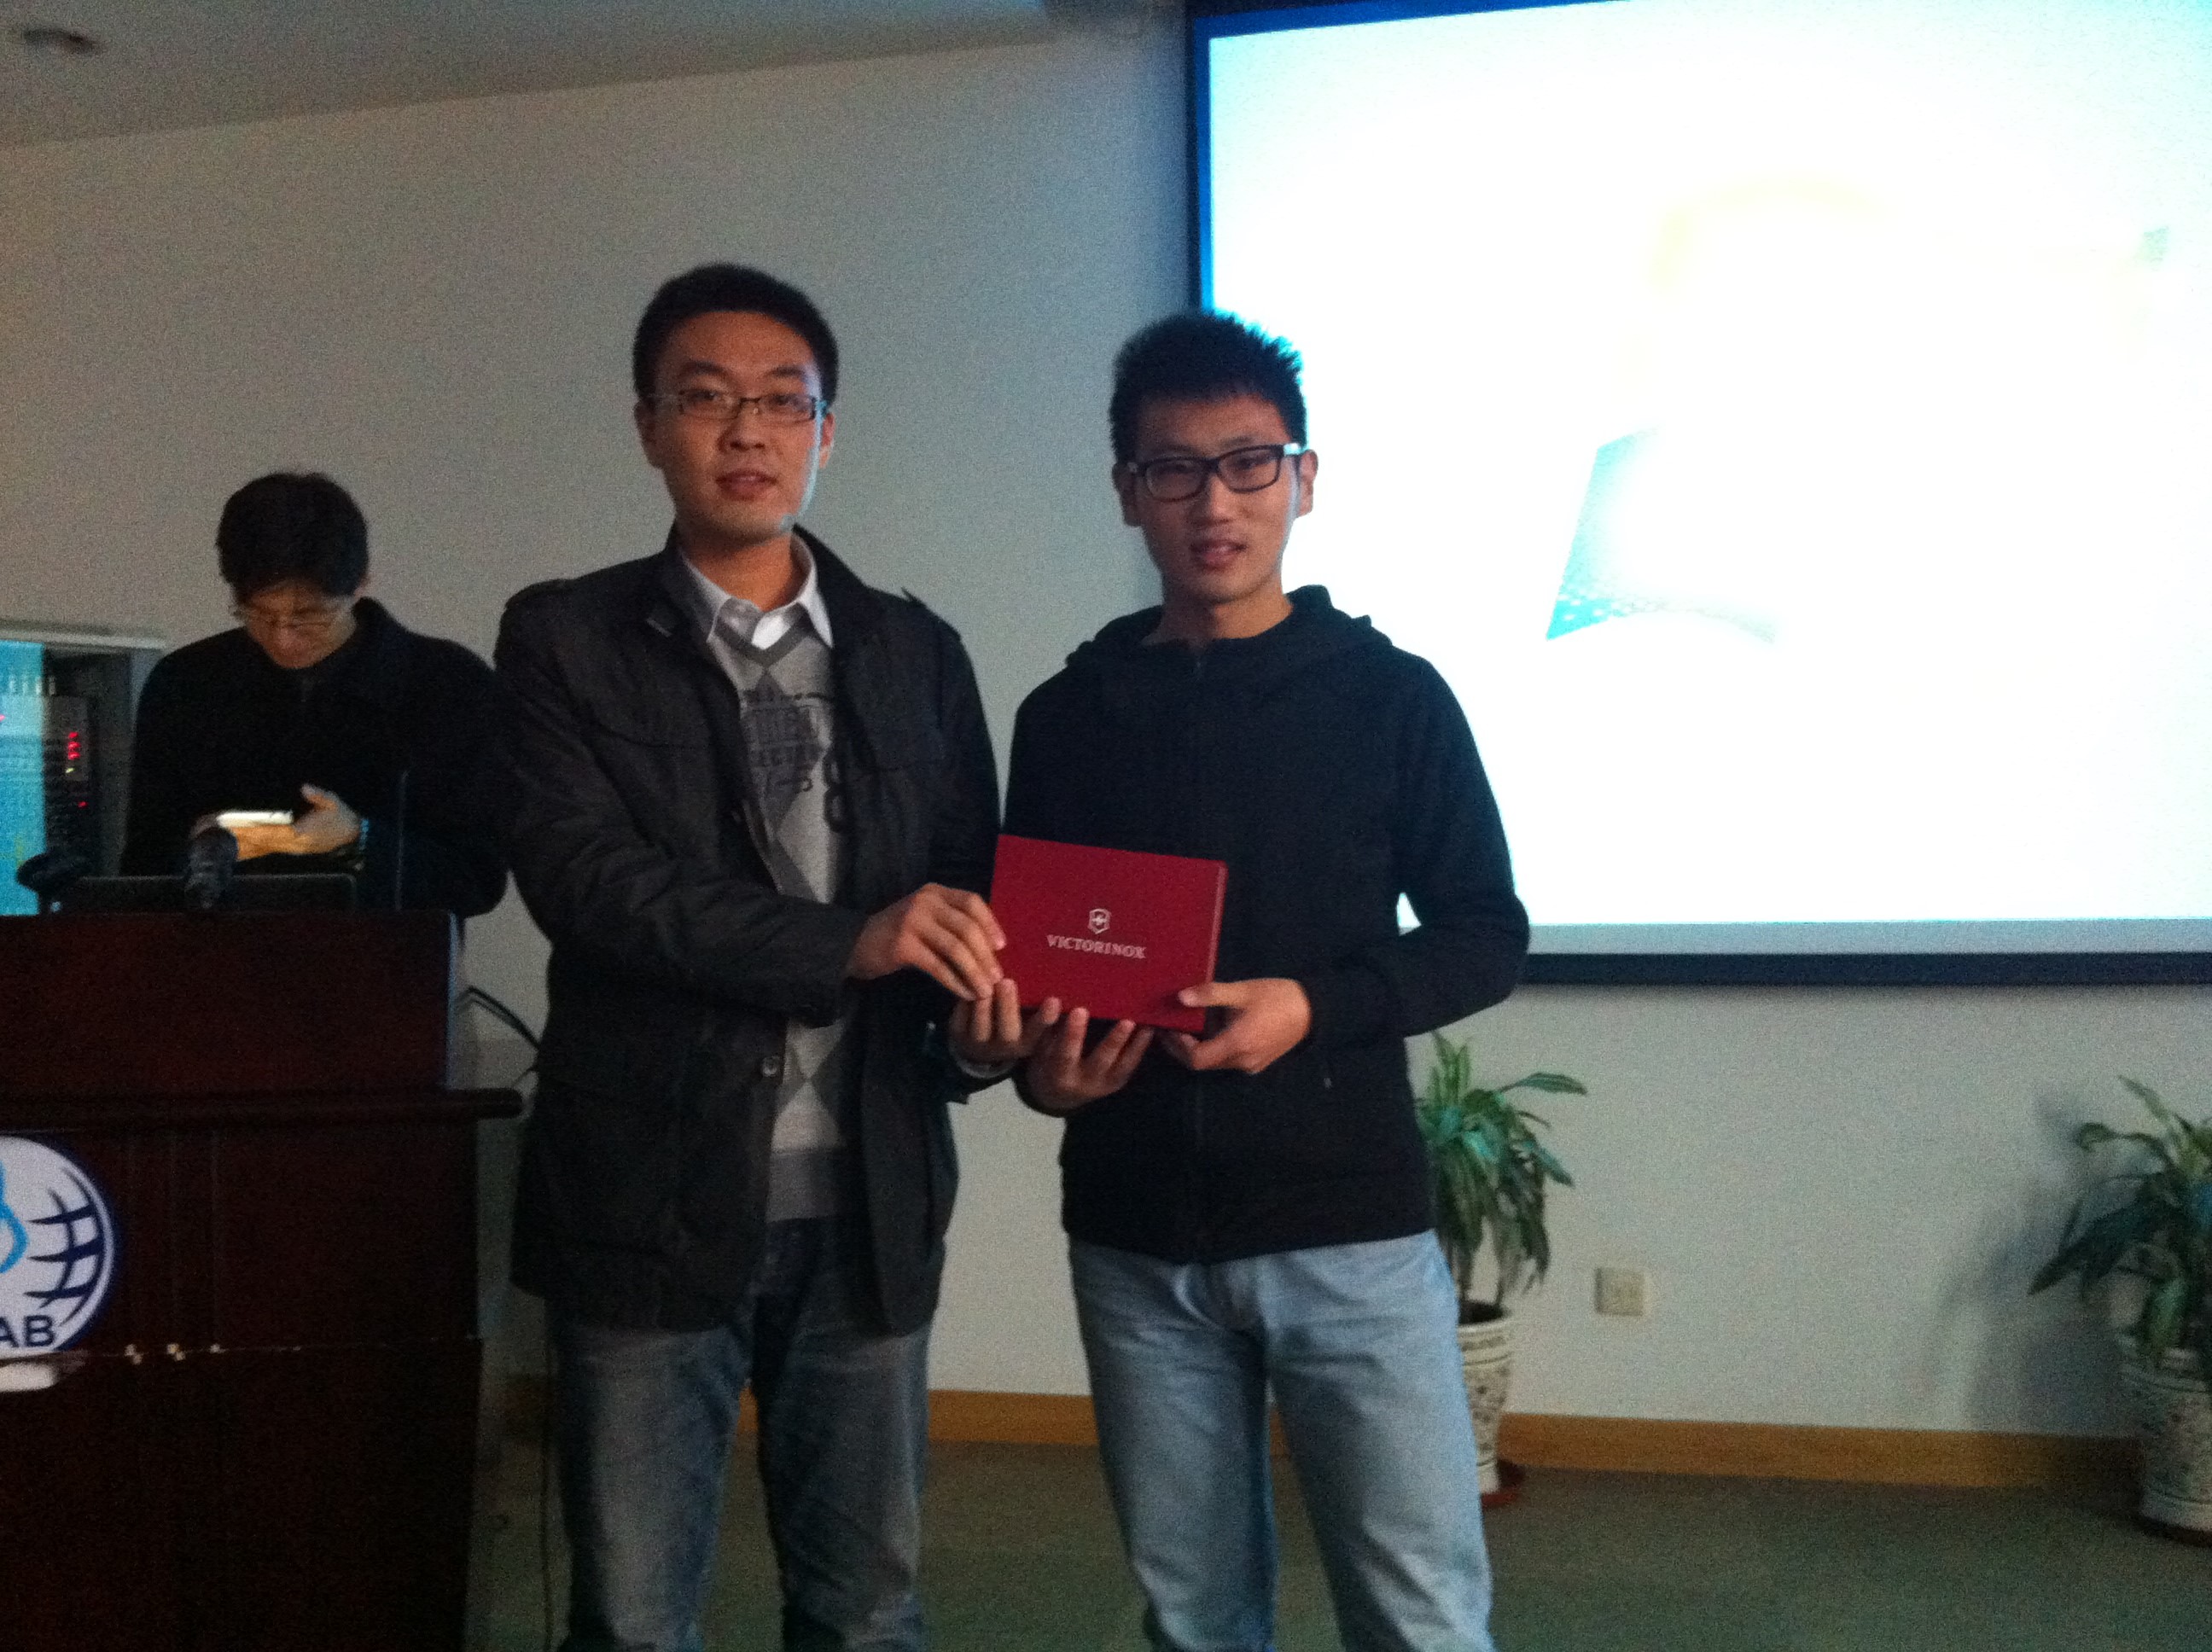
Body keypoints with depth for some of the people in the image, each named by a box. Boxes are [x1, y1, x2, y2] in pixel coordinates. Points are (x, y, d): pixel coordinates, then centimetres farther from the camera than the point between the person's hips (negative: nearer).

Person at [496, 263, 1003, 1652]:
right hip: (654, 1194, -2)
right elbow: (579, 871, -13)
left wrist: (989, 1016, -13)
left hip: (870, 1204, 3)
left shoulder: (917, 652, 10)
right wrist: (849, 944, -22)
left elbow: (976, 886, 10)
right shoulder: (567, 640, 1)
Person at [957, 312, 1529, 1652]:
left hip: (1350, 1225, -2)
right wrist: (1040, 1065, -10)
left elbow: (1487, 935, 2)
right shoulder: (1071, 716, 7)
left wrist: (1318, 1006, -15)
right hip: (1137, 1238, 3)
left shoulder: (1390, 697, 1)